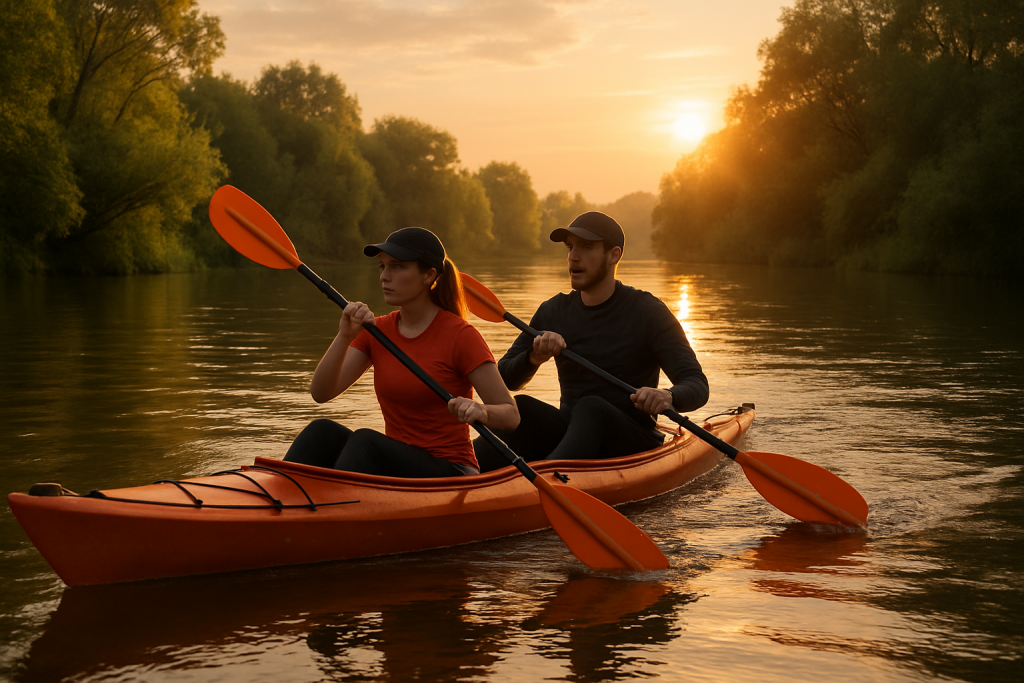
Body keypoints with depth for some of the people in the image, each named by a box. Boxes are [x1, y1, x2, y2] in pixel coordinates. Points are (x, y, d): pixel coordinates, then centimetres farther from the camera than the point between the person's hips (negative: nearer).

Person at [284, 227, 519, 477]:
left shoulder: (459, 335, -8)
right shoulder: (377, 331, 7)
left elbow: (511, 415, -8)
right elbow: (320, 393, -4)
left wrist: (481, 411, -31)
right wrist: (344, 336, -18)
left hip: (451, 474, -5)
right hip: (395, 466, 5)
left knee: (366, 441, -30)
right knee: (322, 432, -21)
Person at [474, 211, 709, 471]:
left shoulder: (646, 311, -4)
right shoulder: (554, 312, 8)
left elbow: (697, 386, -10)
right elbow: (503, 379, 7)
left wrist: (668, 397, -34)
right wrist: (533, 357, -16)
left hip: (632, 442, -4)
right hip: (570, 431, 4)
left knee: (591, 408, -34)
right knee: (523, 408, -24)